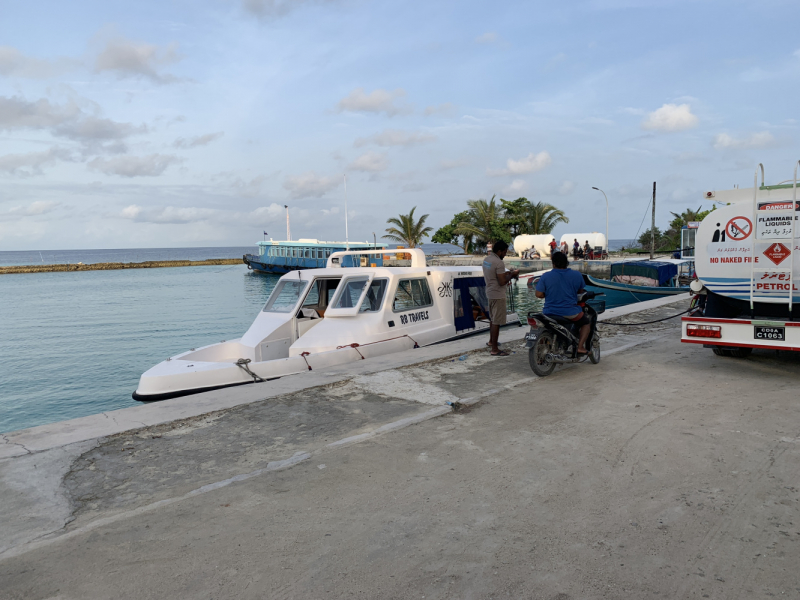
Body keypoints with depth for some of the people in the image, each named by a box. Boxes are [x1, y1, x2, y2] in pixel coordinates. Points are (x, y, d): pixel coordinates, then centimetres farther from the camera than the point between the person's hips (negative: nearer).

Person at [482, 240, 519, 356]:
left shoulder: (486, 259, 8)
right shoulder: (499, 263, -21)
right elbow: (502, 282, -24)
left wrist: (505, 273, 13)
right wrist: (512, 275, -9)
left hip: (490, 293, 10)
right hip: (498, 295, -10)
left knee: (493, 319, 24)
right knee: (496, 322, -6)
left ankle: (491, 341, 40)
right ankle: (494, 349, -4)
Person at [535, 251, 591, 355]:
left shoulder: (546, 276, -7)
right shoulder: (577, 275, -3)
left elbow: (538, 294, -10)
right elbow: (580, 290, 11)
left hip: (550, 312, 1)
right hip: (570, 313, -1)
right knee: (586, 323, 25)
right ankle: (580, 347, 9)